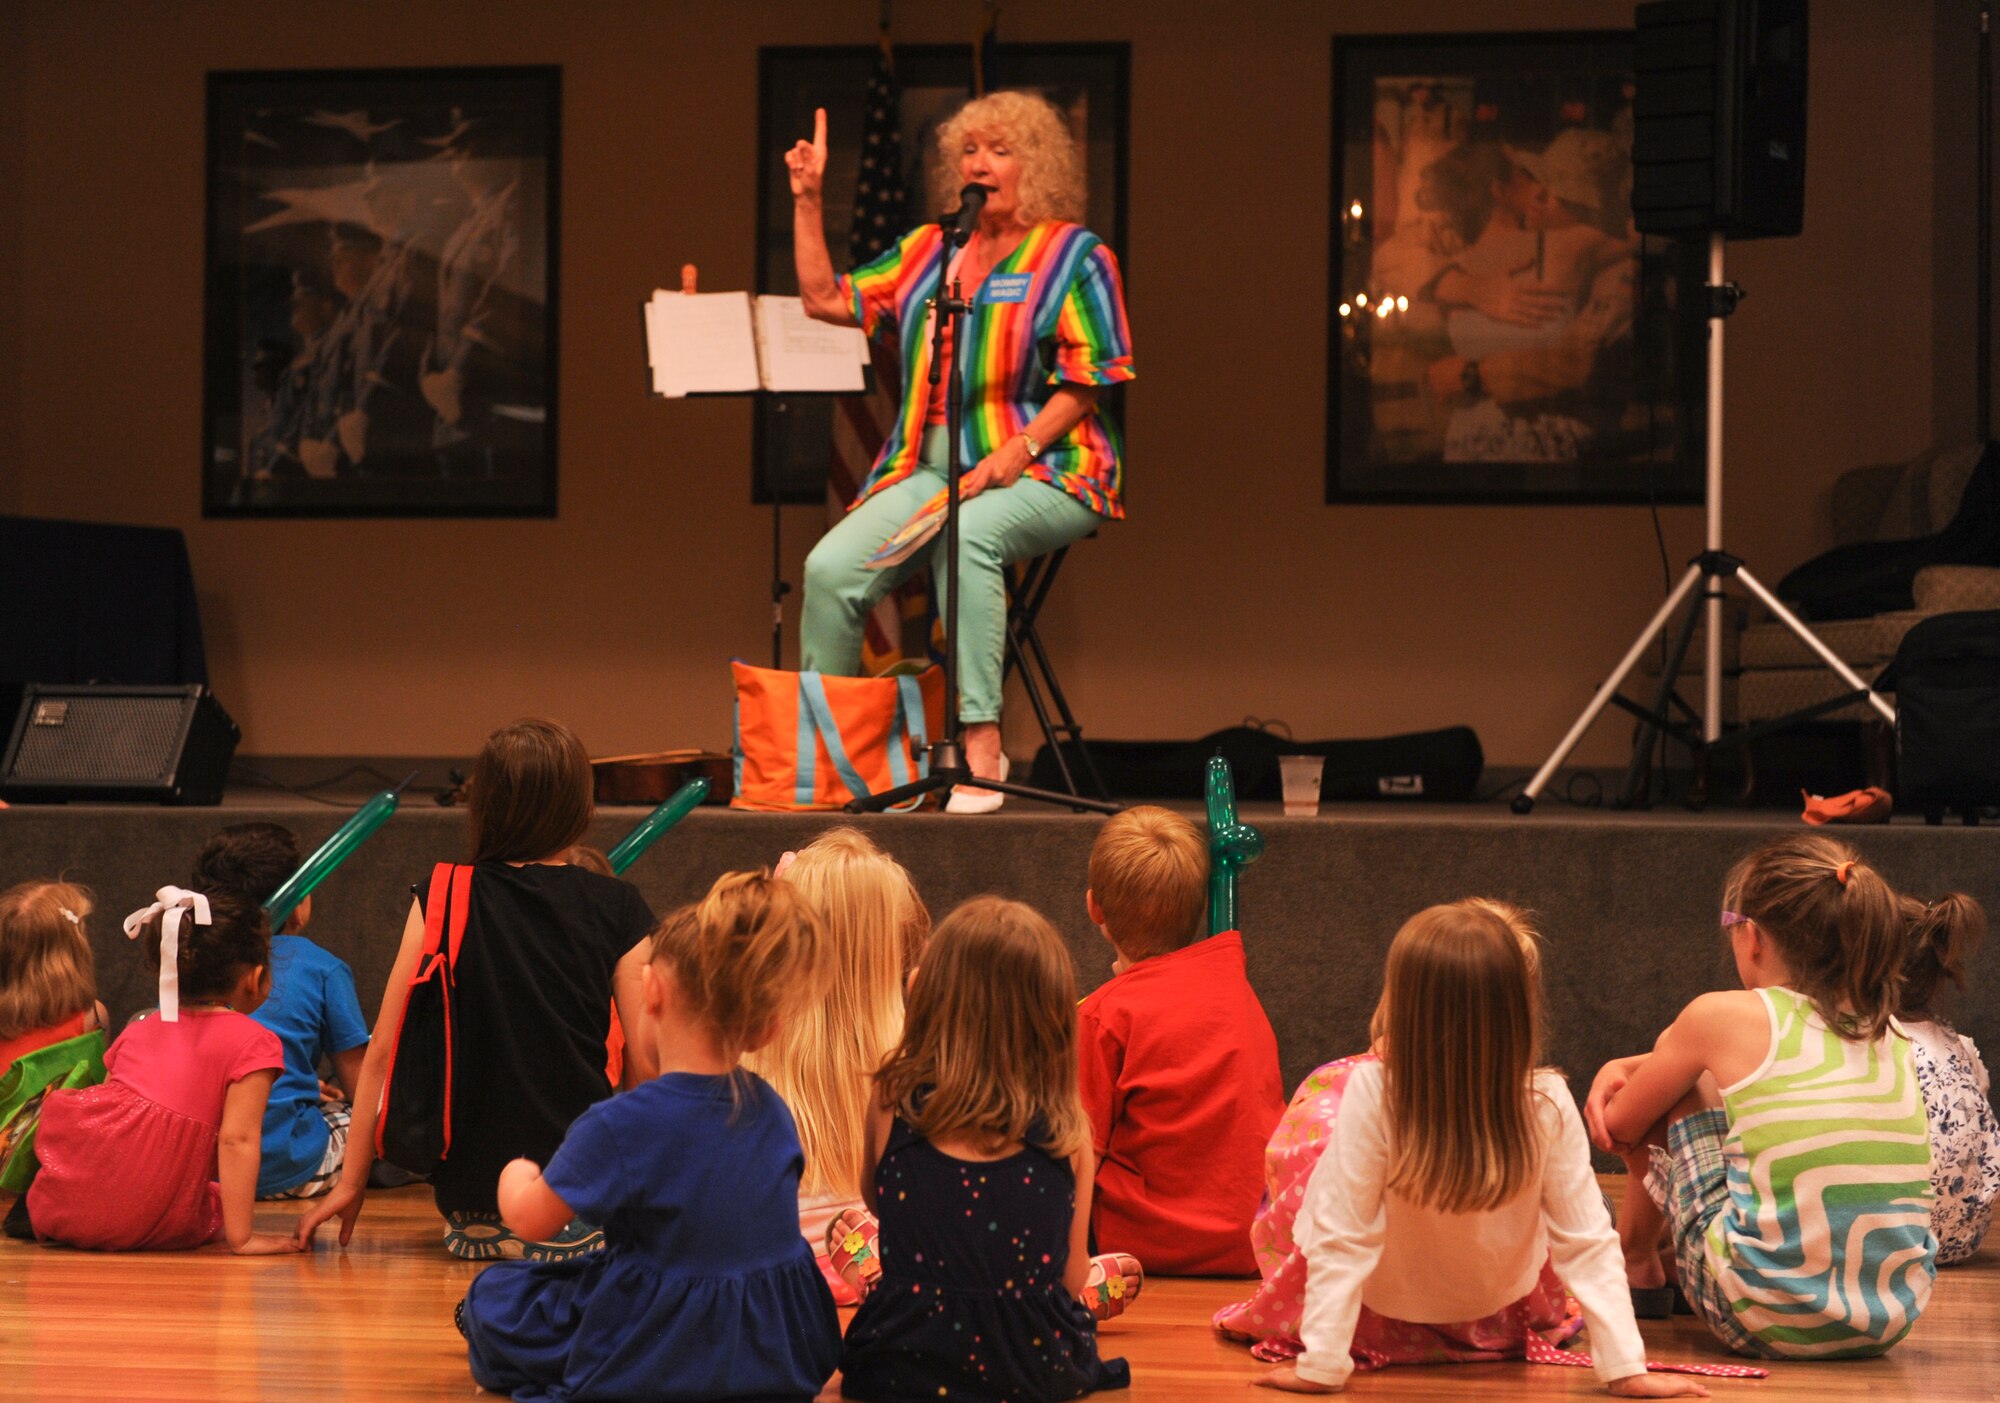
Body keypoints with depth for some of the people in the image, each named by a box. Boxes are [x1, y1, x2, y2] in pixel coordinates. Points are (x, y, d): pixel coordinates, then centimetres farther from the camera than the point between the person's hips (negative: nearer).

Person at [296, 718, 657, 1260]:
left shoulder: (441, 900, -2)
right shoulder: (617, 910, -4)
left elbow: (384, 1049, -1)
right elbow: (645, 1064, -4)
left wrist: (351, 1182, 8)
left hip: (466, 1189, 2)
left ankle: (476, 1230, 16)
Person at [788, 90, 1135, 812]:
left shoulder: (1074, 254, 3)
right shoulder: (928, 251, 19)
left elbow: (1091, 375, -5)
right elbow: (827, 300, 18)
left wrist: (1018, 450, -17)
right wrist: (807, 198, 14)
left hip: (1042, 471, -5)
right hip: (928, 471, 5)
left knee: (969, 535, -39)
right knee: (830, 568, -20)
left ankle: (982, 746, -39)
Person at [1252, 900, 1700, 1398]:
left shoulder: (1373, 1094, -33)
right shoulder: (1548, 1104, -25)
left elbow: (1341, 1243, -29)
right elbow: (1589, 1244, -22)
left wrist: (1320, 1366, -24)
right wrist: (1626, 1369, -16)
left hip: (1384, 1325, -2)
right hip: (1501, 1326, 2)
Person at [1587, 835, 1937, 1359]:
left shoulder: (1724, 1016, -5)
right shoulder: (1889, 1032, 11)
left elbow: (1619, 1128, 11)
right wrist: (1624, 1068, 23)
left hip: (1764, 1321, -6)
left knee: (1679, 1093, 17)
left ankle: (1635, 1263, 40)